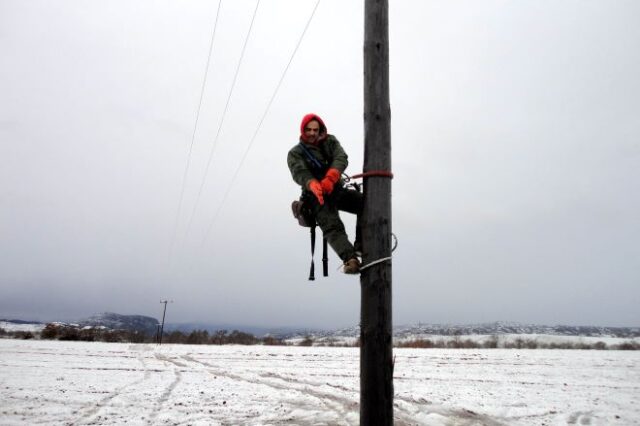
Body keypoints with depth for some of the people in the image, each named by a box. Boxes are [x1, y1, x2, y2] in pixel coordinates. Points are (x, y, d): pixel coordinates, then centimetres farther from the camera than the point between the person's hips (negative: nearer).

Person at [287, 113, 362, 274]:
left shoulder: (330, 141, 15)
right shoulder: (295, 153, 8)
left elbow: (341, 158, -6)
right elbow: (299, 173, -14)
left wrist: (330, 178, -28)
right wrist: (314, 185, -38)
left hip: (337, 190, 4)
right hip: (316, 195, -3)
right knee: (333, 226, -26)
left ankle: (360, 247, -22)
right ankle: (350, 259, -44)